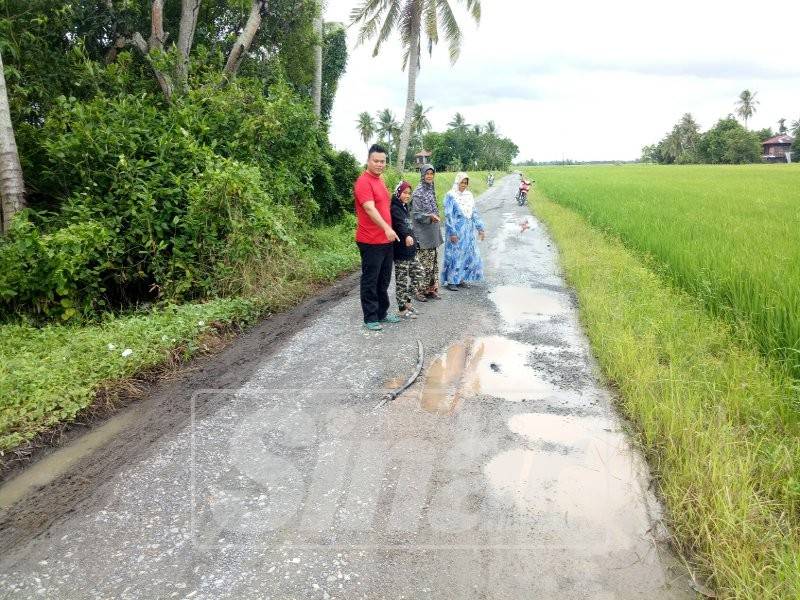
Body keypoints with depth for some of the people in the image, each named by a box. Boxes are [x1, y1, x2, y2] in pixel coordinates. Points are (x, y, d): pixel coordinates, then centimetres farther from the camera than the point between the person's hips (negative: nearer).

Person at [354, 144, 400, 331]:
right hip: (370, 241, -9)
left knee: (384, 279, 16)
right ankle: (370, 318, 9)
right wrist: (387, 228, -39)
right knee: (370, 280, 0)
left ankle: (382, 313, 28)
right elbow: (370, 209, -28)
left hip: (386, 240, 9)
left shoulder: (380, 180, 15)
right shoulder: (363, 182, -15)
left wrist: (388, 229, 21)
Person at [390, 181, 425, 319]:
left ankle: (407, 301, 23)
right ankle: (402, 309, 10)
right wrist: (407, 236, -49)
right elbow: (399, 225, -33)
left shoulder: (405, 207, 14)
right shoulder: (394, 208, -15)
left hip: (411, 251, 9)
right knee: (402, 280, 0)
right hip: (400, 252, -9)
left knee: (419, 274, 13)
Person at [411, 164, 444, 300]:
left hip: (433, 233, 8)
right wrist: (429, 216, -29)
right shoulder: (418, 193, -11)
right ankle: (420, 291, 5)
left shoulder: (431, 190, 11)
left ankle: (431, 289, 20)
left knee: (433, 262, 11)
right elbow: (415, 214, -15)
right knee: (425, 264, -6)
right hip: (423, 234, -8)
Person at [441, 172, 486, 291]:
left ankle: (461, 279, 20)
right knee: (454, 255, -2)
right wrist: (452, 233, -17)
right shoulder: (450, 196, -8)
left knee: (469, 255, 8)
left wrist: (480, 228, 10)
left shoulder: (469, 195, 10)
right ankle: (450, 281, 6)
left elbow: (474, 213, 15)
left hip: (468, 231, 7)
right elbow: (448, 216, -12)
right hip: (456, 231, -7)